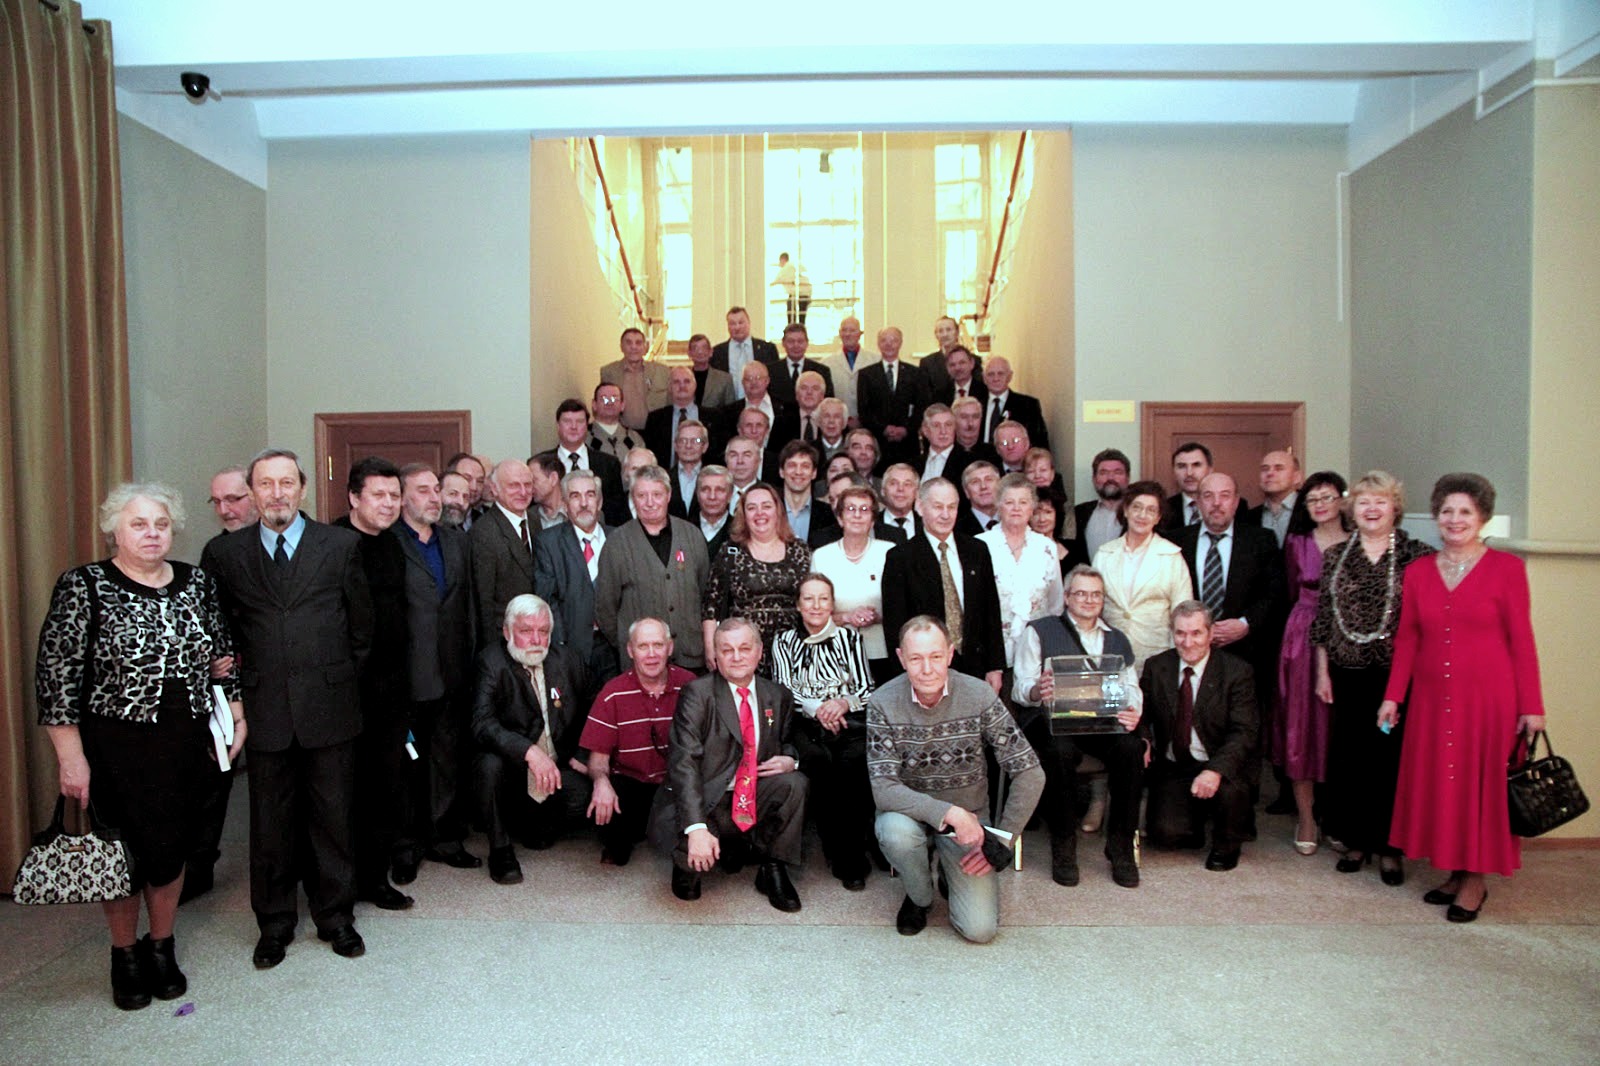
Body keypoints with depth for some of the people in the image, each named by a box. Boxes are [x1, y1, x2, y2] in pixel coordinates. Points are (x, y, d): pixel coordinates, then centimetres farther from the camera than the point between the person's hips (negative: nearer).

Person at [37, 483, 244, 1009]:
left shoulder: (196, 582, 4)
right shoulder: (84, 586, -8)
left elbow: (223, 655, 12)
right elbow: (55, 672, -9)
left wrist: (237, 717, 8)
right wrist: (71, 756, -12)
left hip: (187, 745, 3)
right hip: (117, 745, -3)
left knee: (173, 847, 12)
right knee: (126, 851, 7)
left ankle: (162, 947, 33)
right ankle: (125, 954, 30)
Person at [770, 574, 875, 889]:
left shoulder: (849, 637, 14)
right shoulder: (784, 641, 15)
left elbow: (867, 691, 10)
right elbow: (782, 691, 7)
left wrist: (844, 702, -11)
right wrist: (816, 707, -9)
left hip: (850, 722, 0)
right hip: (806, 726, 0)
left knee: (852, 765, -31)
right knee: (821, 767, -31)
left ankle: (850, 855, -16)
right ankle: (844, 857, -15)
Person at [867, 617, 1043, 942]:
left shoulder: (979, 696, -15)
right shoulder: (883, 704, -17)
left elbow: (1030, 773, -12)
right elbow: (883, 789, -24)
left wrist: (1001, 841, -15)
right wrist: (950, 813, -34)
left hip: (968, 816, 0)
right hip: (911, 813, 0)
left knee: (980, 928, -14)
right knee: (895, 830, -35)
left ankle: (951, 872, 21)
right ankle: (919, 897, 0)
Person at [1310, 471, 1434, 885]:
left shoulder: (1418, 556, -2)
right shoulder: (1336, 557, 8)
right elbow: (1323, 619, 9)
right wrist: (1322, 672, 7)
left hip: (1397, 674, -3)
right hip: (1348, 674, 3)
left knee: (1392, 756, 2)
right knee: (1347, 756, 7)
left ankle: (1390, 847, 17)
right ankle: (1356, 840, 22)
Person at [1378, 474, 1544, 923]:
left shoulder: (1506, 568, -3)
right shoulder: (1418, 572, 6)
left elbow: (1521, 640, -4)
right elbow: (1406, 639, 8)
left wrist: (1531, 706, -6)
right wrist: (1393, 696, 4)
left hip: (1488, 696, -3)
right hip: (1432, 697, 4)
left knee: (1481, 782, 4)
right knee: (1435, 781, 8)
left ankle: (1475, 880, 18)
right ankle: (1454, 871, 24)